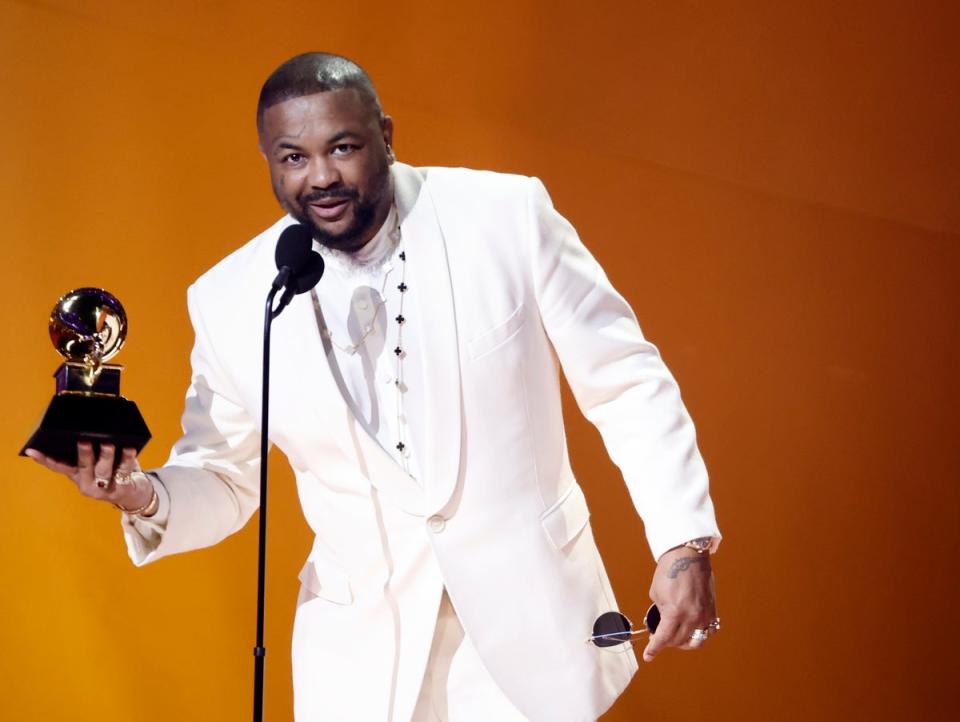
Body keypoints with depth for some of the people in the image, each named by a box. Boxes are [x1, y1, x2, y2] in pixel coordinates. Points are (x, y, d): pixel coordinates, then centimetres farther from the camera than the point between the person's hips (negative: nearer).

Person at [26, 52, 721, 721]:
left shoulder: (508, 215, -10)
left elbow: (626, 382, -4)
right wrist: (147, 496, -15)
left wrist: (683, 542, -11)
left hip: (531, 621, -1)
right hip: (363, 648, 1)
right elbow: (223, 484, 7)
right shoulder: (229, 300, -5)